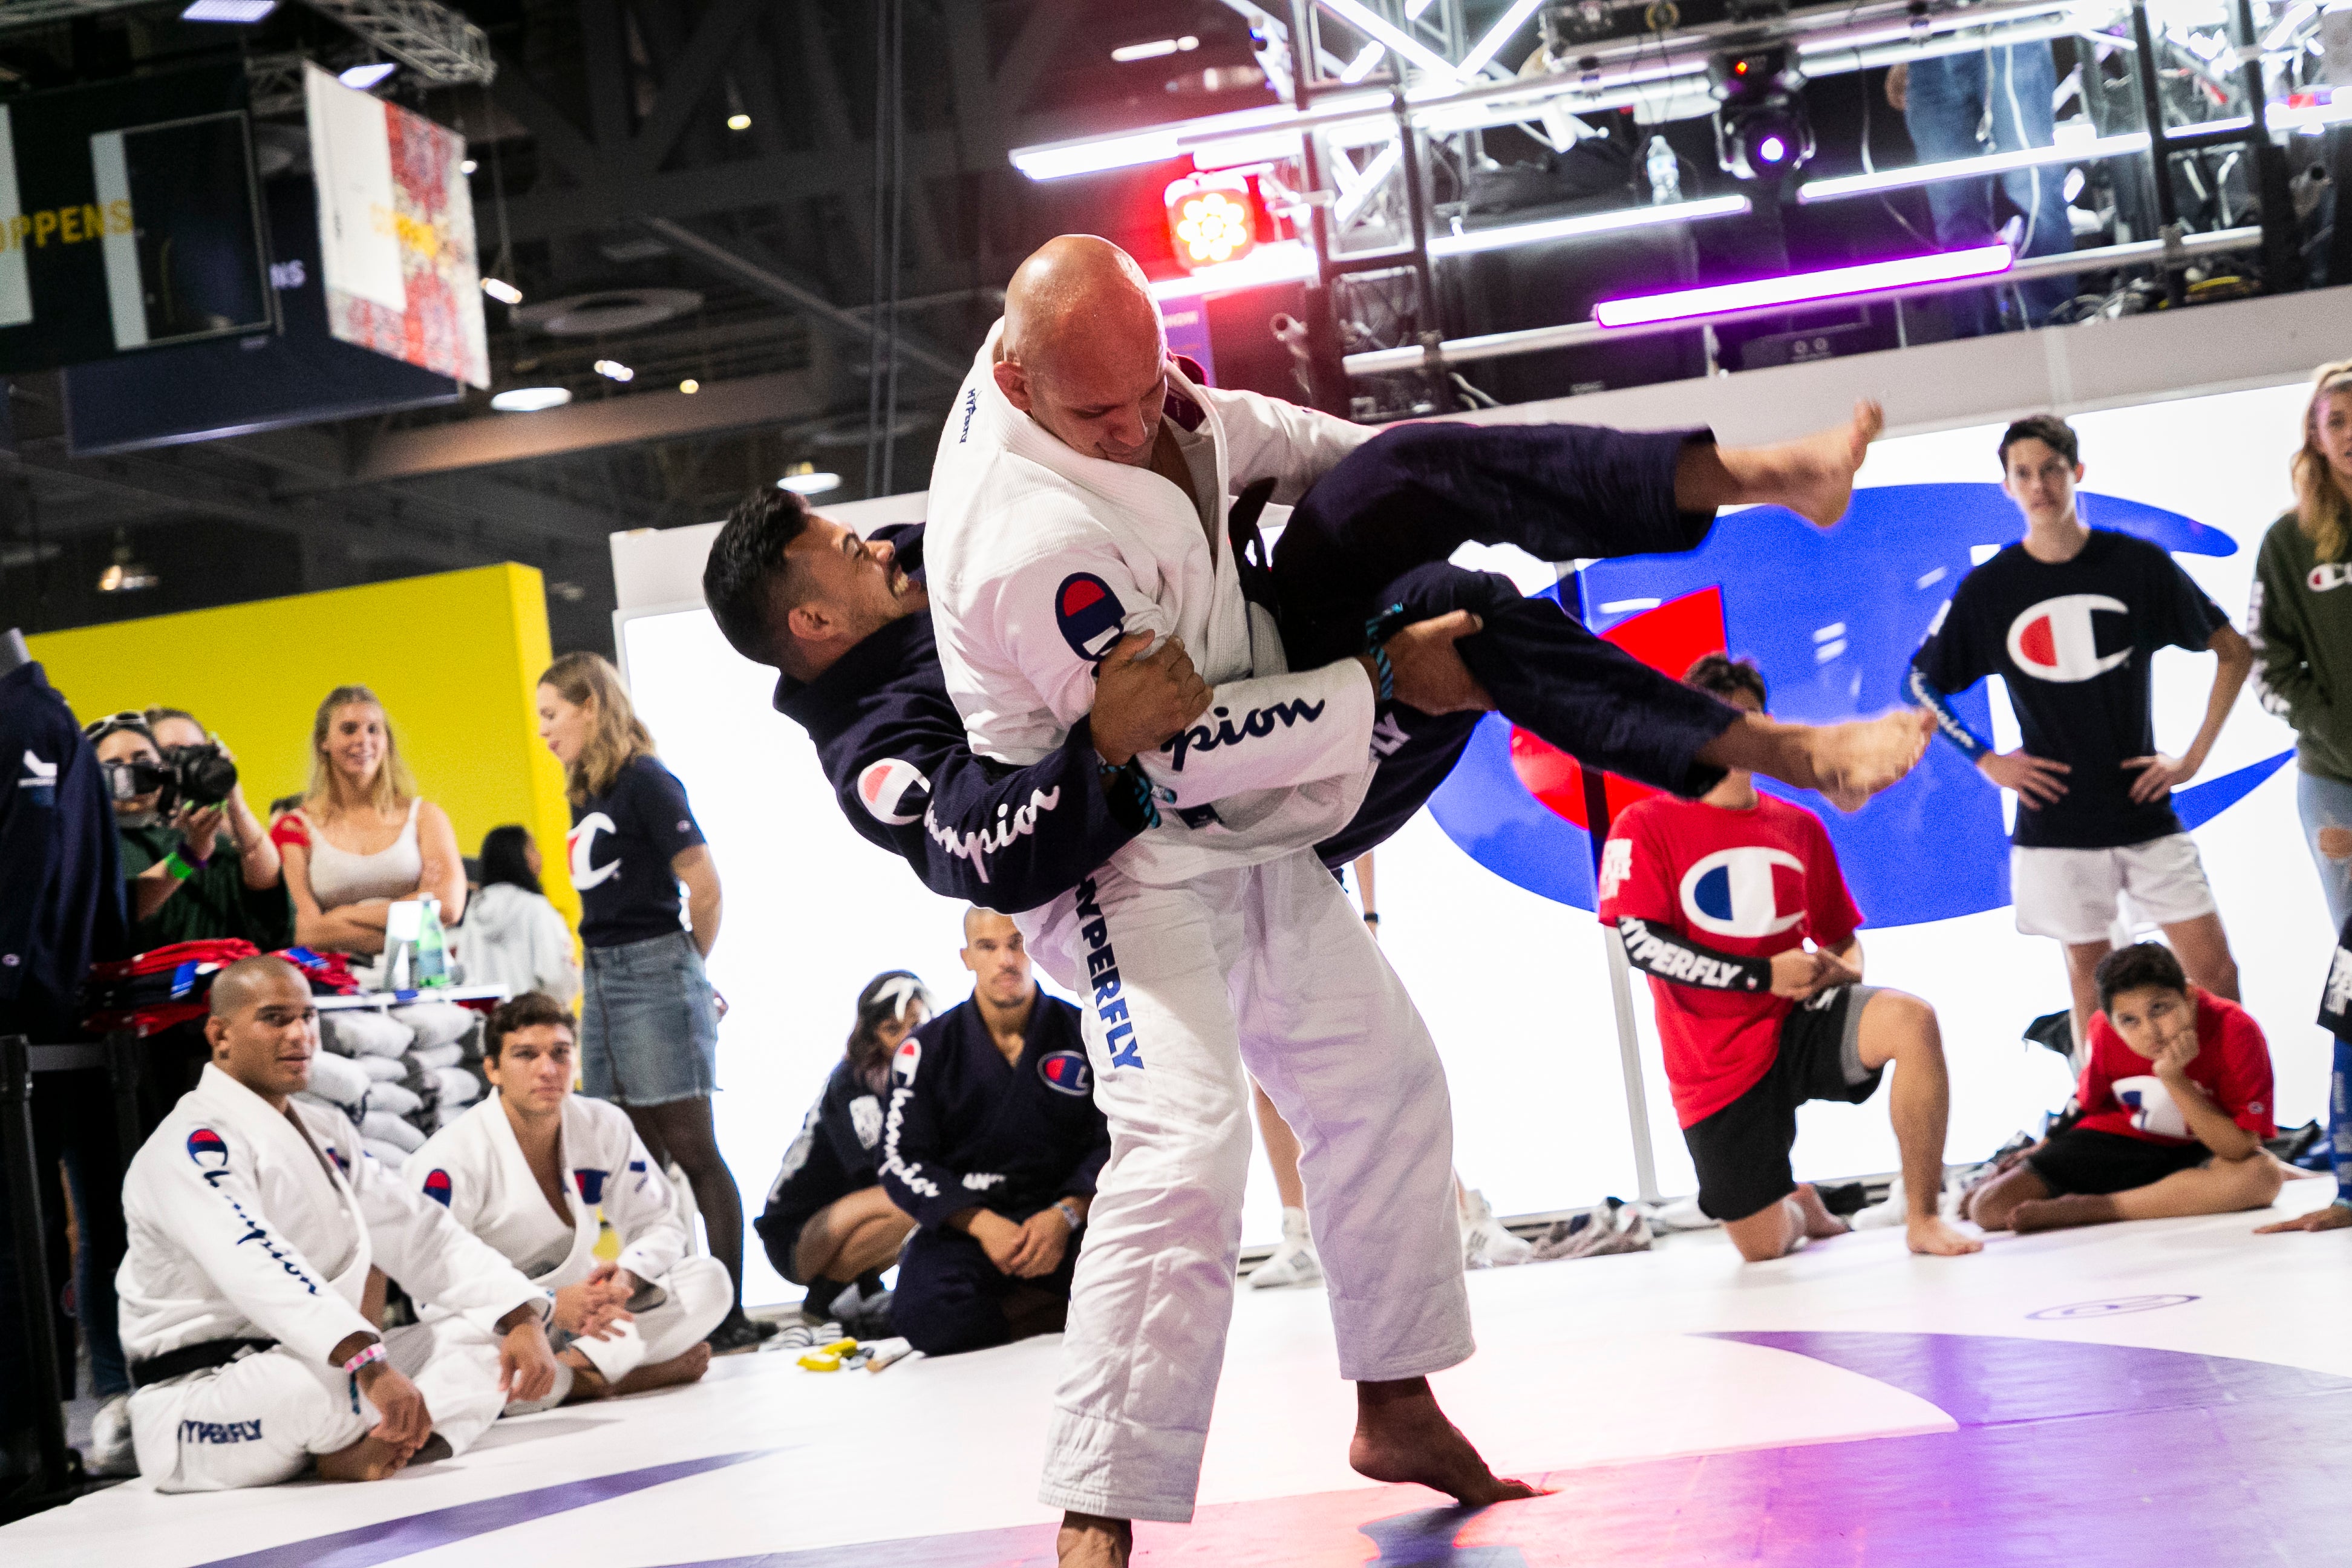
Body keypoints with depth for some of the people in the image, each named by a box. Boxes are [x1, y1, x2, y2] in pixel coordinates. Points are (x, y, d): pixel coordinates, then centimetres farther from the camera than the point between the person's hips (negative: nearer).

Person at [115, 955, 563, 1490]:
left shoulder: (328, 1134, 15)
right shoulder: (191, 1148, -16)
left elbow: (423, 1235, 12)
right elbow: (257, 1267, -33)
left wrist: (523, 1319, -5)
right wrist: (370, 1365, -46)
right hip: (194, 1400, -9)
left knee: (486, 1332, 0)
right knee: (316, 1381, -39)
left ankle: (374, 1448, -23)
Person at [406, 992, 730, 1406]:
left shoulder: (605, 1127, 0)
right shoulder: (452, 1159, -16)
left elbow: (658, 1225, 6)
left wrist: (628, 1276, -19)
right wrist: (552, 1306, -32)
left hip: (583, 1312, 5)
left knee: (709, 1280, -13)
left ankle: (582, 1363, -28)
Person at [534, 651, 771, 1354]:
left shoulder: (645, 781, -9)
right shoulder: (585, 795, 14)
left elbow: (704, 882, -12)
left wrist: (691, 962, 2)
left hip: (653, 973, -8)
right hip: (603, 977, 8)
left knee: (691, 1148, -6)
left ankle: (729, 1314, -4)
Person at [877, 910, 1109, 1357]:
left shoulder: (1084, 1035, 4)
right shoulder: (927, 1049, 4)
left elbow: (1116, 1142, 1)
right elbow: (902, 1161, -1)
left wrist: (1066, 1215, -17)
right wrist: (981, 1224, -16)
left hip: (1068, 1216, 0)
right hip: (963, 1225, 0)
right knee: (929, 1316, -33)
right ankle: (1074, 1309, -14)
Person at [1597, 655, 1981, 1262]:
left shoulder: (1799, 827, 9)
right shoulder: (1645, 827, -5)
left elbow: (1842, 937, 17)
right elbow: (1640, 941, -16)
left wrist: (1845, 969, -9)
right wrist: (1766, 974, -19)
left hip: (1803, 1024, 2)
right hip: (1718, 1065, -2)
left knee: (1912, 1020, -30)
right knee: (1763, 1249, 0)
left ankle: (1922, 1218, -19)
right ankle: (1800, 1207, 41)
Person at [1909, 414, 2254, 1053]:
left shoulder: (2139, 564, -2)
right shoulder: (1988, 588, -1)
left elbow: (2234, 652, 7)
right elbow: (1921, 683, 10)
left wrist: (2195, 755, 1)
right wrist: (1988, 761, 0)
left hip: (2145, 812, 0)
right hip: (2055, 823, 0)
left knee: (2216, 971, -2)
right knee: (2091, 979, 6)